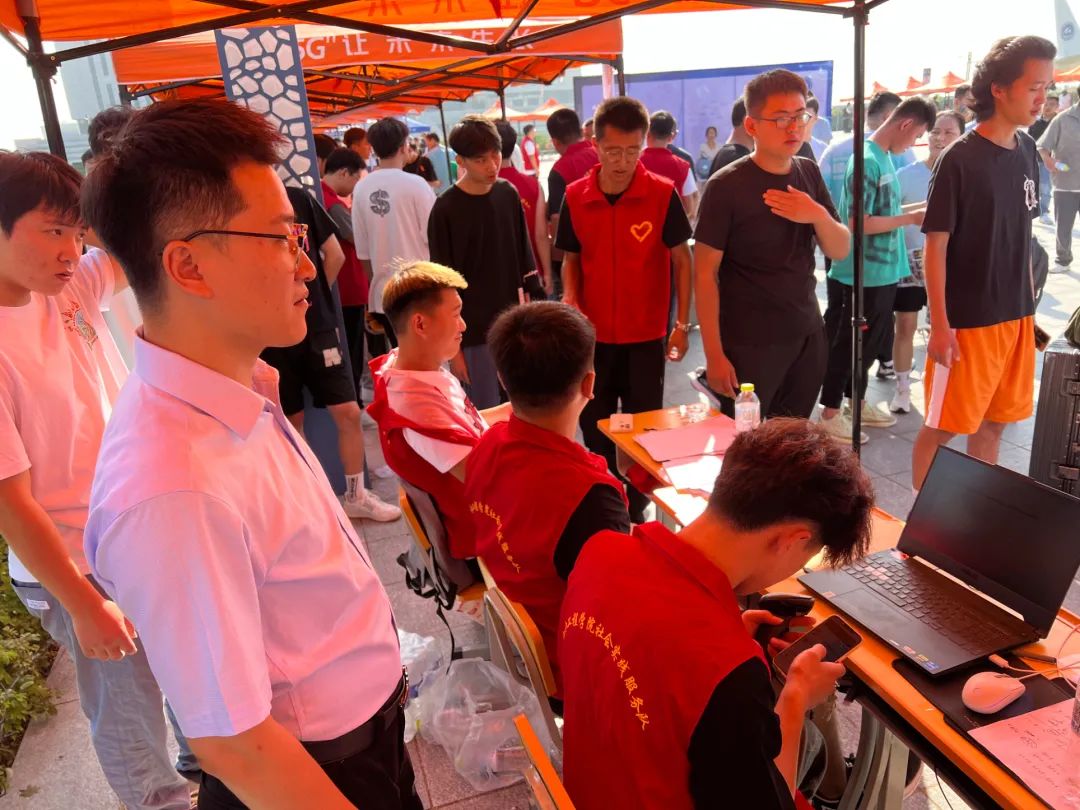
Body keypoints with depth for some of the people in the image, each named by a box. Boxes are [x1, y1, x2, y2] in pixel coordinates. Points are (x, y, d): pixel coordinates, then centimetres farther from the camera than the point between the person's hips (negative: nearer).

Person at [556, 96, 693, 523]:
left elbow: (681, 258, -4)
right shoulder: (575, 197, -3)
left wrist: (682, 322, -8)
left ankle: (636, 512, 26)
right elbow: (571, 258, 8)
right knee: (594, 428, 14)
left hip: (646, 335, -2)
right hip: (593, 335, 3)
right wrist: (570, 297, -11)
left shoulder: (662, 194, -10)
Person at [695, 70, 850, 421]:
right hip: (749, 345, -5)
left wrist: (819, 215, -13)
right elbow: (704, 274, -11)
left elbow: (841, 250, 9)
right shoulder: (726, 187, -11)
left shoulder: (809, 174, 6)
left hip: (809, 337, 5)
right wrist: (714, 354, -14)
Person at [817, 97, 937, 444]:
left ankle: (858, 403, 33)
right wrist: (910, 218, -16)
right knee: (846, 344, 2)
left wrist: (918, 206, 8)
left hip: (882, 272, 9)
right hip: (862, 275, -9)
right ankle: (830, 413, 14)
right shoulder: (867, 161, -18)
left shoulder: (884, 156, 11)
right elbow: (859, 222, -23)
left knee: (871, 342, 19)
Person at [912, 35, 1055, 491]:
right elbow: (936, 246, -13)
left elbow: (1022, 236, 14)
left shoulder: (1027, 151, 6)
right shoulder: (960, 160, -13)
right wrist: (940, 325, -15)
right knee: (943, 426, 3)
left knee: (994, 420, 15)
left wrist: (1029, 307, 14)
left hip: (1015, 317, 7)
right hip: (968, 320, -6)